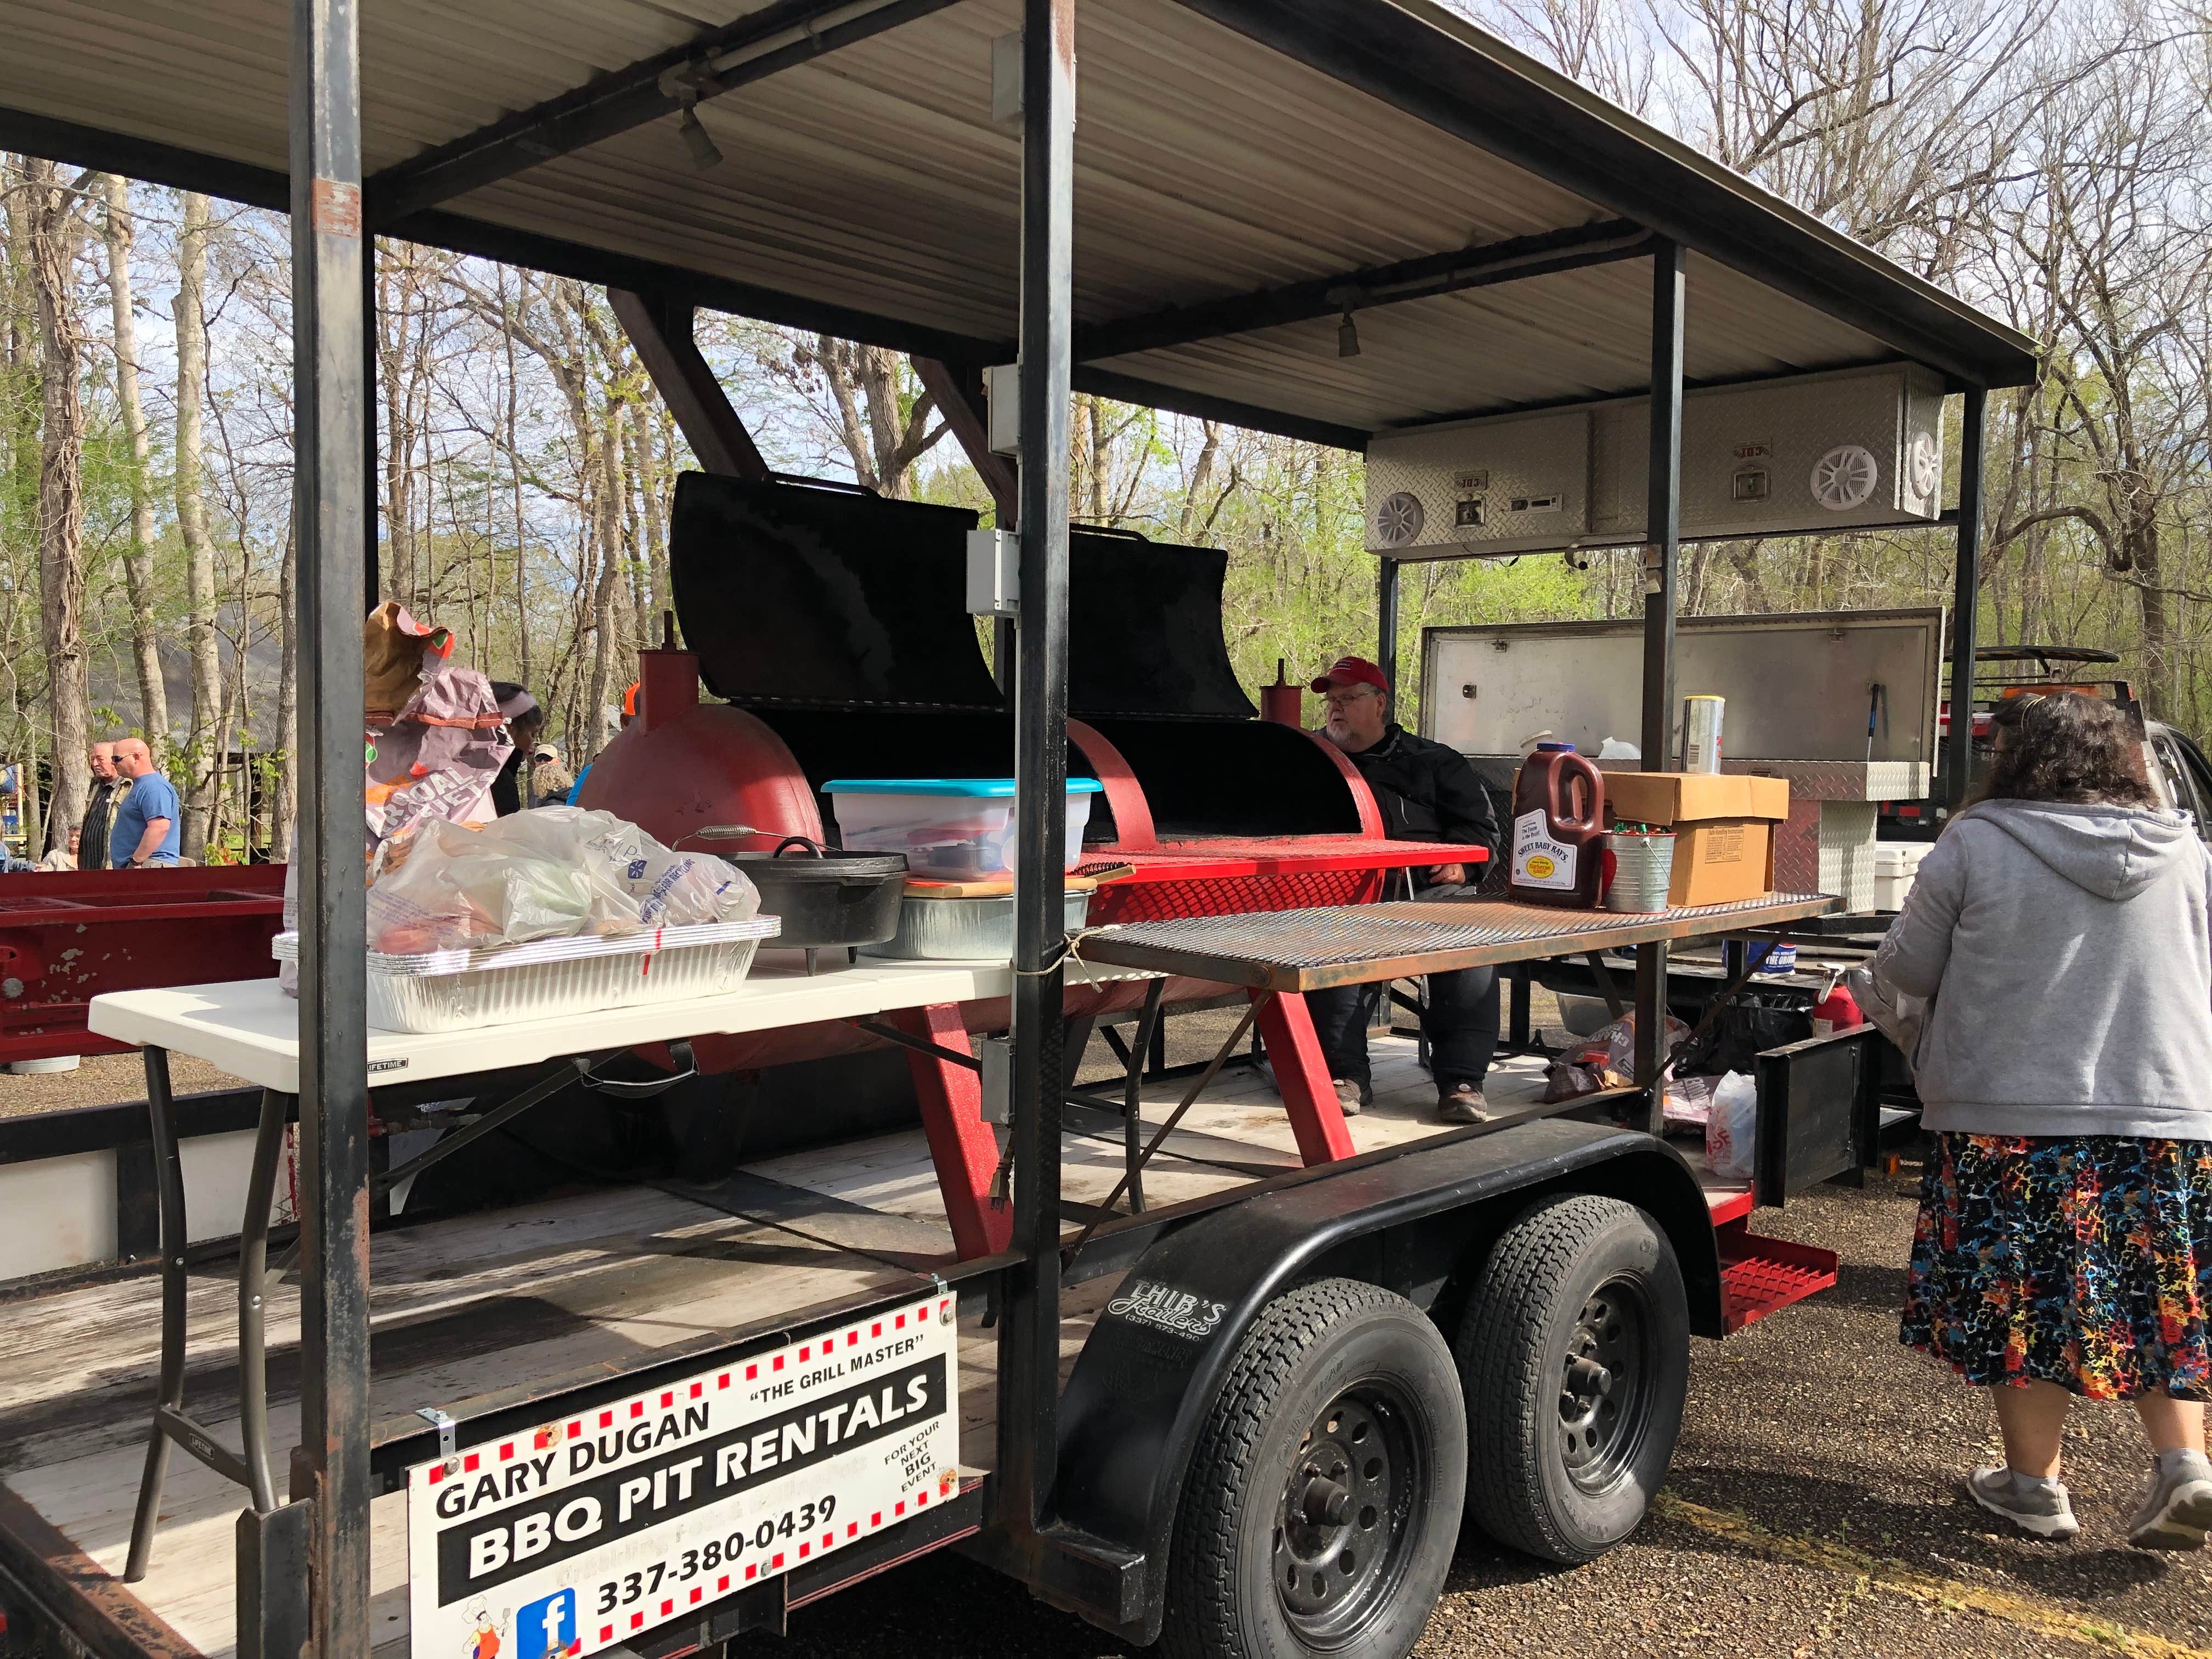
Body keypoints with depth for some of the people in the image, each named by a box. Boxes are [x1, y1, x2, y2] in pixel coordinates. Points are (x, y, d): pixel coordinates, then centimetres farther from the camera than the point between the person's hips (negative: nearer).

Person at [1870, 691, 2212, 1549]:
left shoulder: (1974, 845, -7)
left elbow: (1904, 972, 0)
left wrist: (1979, 966, 22)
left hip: (2010, 1115, -3)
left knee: (2021, 1304, 8)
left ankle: (2035, 1486, 17)